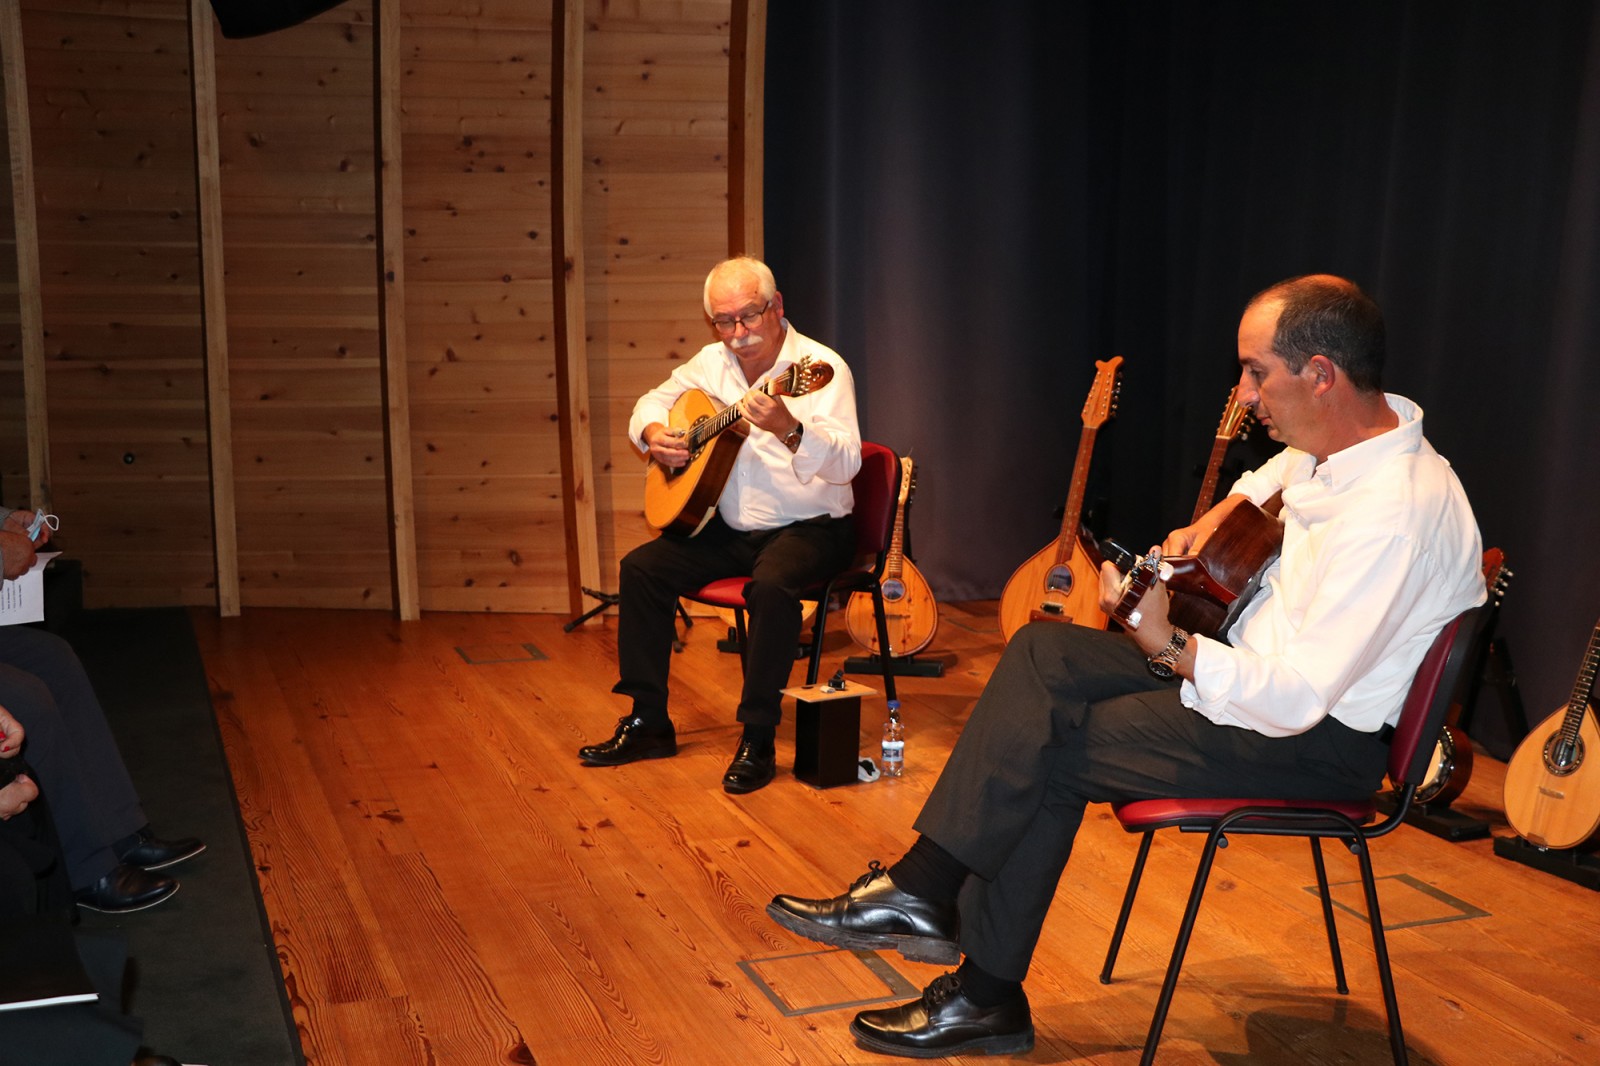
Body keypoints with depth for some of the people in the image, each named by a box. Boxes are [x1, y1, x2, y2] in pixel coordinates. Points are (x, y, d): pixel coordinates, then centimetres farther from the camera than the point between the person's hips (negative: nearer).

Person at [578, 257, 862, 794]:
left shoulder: (820, 367, -16)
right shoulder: (713, 361, 5)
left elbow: (844, 464, -29)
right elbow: (652, 402, 20)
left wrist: (788, 429, -48)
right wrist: (653, 435, -4)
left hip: (809, 528, -7)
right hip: (732, 527, 7)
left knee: (772, 583, -36)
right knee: (642, 567, -7)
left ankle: (758, 740, -25)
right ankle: (648, 723, 2)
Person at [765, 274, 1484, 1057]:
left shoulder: (1391, 513, -30)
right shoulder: (1363, 425, 0)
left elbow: (1294, 699, -31)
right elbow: (1278, 472, 27)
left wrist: (1166, 646, -31)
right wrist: (1211, 522, 11)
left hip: (1321, 736, -10)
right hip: (1258, 656, 10)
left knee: (1049, 746, -15)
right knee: (1043, 653, -1)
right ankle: (926, 891, -4)